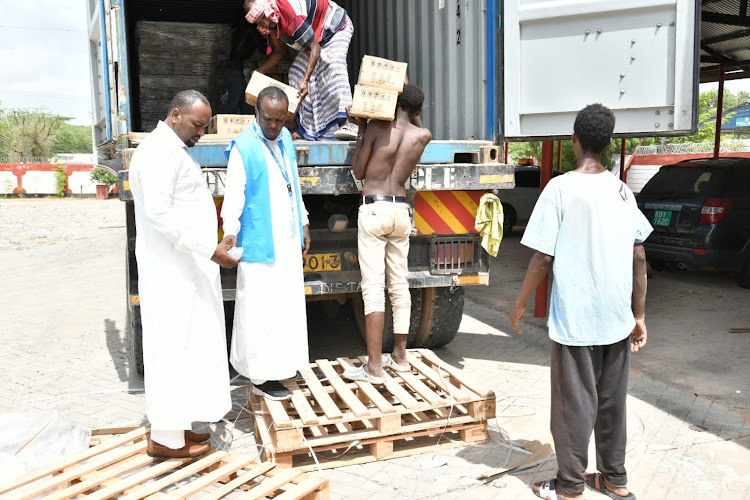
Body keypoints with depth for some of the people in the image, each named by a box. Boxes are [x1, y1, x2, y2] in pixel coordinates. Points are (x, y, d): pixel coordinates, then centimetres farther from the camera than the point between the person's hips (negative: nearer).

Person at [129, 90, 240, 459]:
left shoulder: (175, 150, 18)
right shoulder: (159, 152, -15)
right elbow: (159, 214, -24)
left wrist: (210, 248, 20)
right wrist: (210, 249, -24)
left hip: (187, 269, 10)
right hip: (172, 272, -10)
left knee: (184, 347, 14)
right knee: (173, 347, -4)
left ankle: (175, 425, 24)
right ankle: (165, 438, 6)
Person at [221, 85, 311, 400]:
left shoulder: (285, 139, 11)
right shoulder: (242, 147, -11)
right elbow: (233, 195, -15)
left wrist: (303, 224, 20)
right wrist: (230, 233, -26)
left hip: (288, 241, 8)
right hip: (259, 243, -8)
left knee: (286, 305, 14)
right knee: (260, 309, -3)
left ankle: (279, 365, 27)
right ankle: (261, 377, 8)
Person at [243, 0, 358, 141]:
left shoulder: (292, 17, -38)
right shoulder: (272, 22, -10)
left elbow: (315, 48, -37)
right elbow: (278, 51, 4)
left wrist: (305, 80, -43)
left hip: (337, 27, -9)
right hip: (315, 36, 9)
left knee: (333, 64, -33)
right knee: (296, 71, -5)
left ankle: (343, 123, -45)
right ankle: (301, 126, -5)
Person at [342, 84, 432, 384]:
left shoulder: (376, 127, -5)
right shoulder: (423, 136, 5)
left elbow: (358, 172, 2)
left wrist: (361, 130, 11)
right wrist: (414, 109, 22)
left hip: (374, 209, -5)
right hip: (401, 211, 5)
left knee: (373, 288, -6)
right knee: (399, 285, 13)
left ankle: (374, 367, -6)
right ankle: (400, 356, 22)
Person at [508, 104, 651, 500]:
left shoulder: (561, 188, -11)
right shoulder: (622, 191, 4)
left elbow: (543, 257, -13)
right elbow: (639, 257, 5)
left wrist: (521, 302, 1)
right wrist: (639, 315, 12)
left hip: (575, 319, -5)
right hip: (617, 319, 5)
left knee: (574, 403, 6)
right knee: (612, 400, 17)